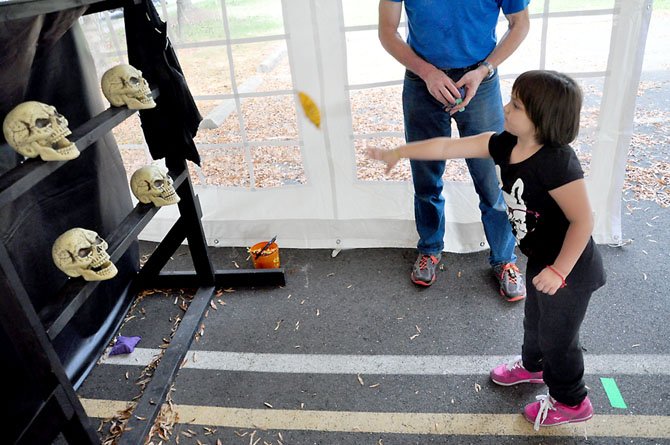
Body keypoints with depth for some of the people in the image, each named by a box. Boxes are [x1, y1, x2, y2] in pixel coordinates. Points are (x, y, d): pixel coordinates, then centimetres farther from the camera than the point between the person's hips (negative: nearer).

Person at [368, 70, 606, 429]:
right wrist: (398, 152, -5)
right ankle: (532, 365, 58)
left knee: (557, 335, 13)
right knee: (535, 320, 29)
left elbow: (583, 220, -27)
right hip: (542, 259, 8)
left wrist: (558, 271, -25)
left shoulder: (557, 163, -33)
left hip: (569, 268, -8)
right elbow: (447, 147, -7)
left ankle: (571, 402, 39)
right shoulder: (504, 144, -10)